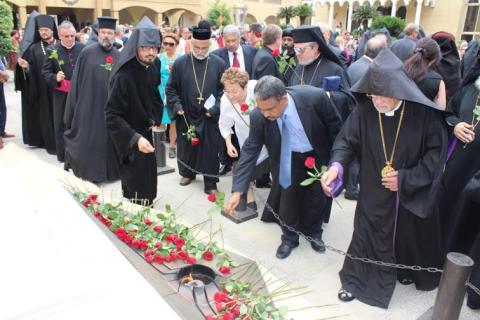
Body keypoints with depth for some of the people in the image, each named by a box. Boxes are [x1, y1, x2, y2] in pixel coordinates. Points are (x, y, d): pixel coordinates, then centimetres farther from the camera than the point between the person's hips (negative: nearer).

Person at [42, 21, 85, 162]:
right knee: (61, 125, 9)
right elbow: (45, 72, -4)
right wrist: (55, 77, -22)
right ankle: (63, 155, 22)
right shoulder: (52, 51, -5)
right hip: (61, 95, 0)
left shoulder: (83, 48, -3)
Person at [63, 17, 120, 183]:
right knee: (88, 142, 4)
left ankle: (109, 170, 26)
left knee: (108, 141, 12)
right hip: (89, 105, -3)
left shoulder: (119, 56, 7)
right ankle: (88, 170, 18)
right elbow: (76, 81, -1)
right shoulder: (87, 53, -2)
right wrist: (73, 106, -4)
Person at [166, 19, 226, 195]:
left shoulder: (219, 64, -3)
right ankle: (187, 173, 40)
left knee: (210, 150, 5)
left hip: (210, 117, -1)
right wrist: (176, 105, -10)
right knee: (186, 147, 16)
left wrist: (215, 108, -13)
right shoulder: (180, 63, -2)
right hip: (186, 116, 1)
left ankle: (210, 183, 19)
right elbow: (171, 88, 4)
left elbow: (224, 89, -1)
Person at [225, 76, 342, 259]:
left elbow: (335, 127, -16)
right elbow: (250, 150, -21)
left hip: (317, 156, 0)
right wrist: (237, 190, -25)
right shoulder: (258, 116, -29)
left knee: (317, 198, 14)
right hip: (288, 159, 0)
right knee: (287, 198, 7)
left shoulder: (315, 97, -34)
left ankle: (313, 234, 40)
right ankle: (289, 239, 33)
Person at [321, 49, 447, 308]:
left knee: (409, 233, 22)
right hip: (374, 192, 0)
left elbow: (437, 151, -12)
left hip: (413, 193, 0)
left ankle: (408, 271, 51)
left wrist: (408, 178, -17)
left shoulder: (424, 113, -20)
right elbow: (347, 140, -12)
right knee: (367, 234, 9)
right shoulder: (364, 110, -17)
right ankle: (358, 279, 31)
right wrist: (336, 165, -32)